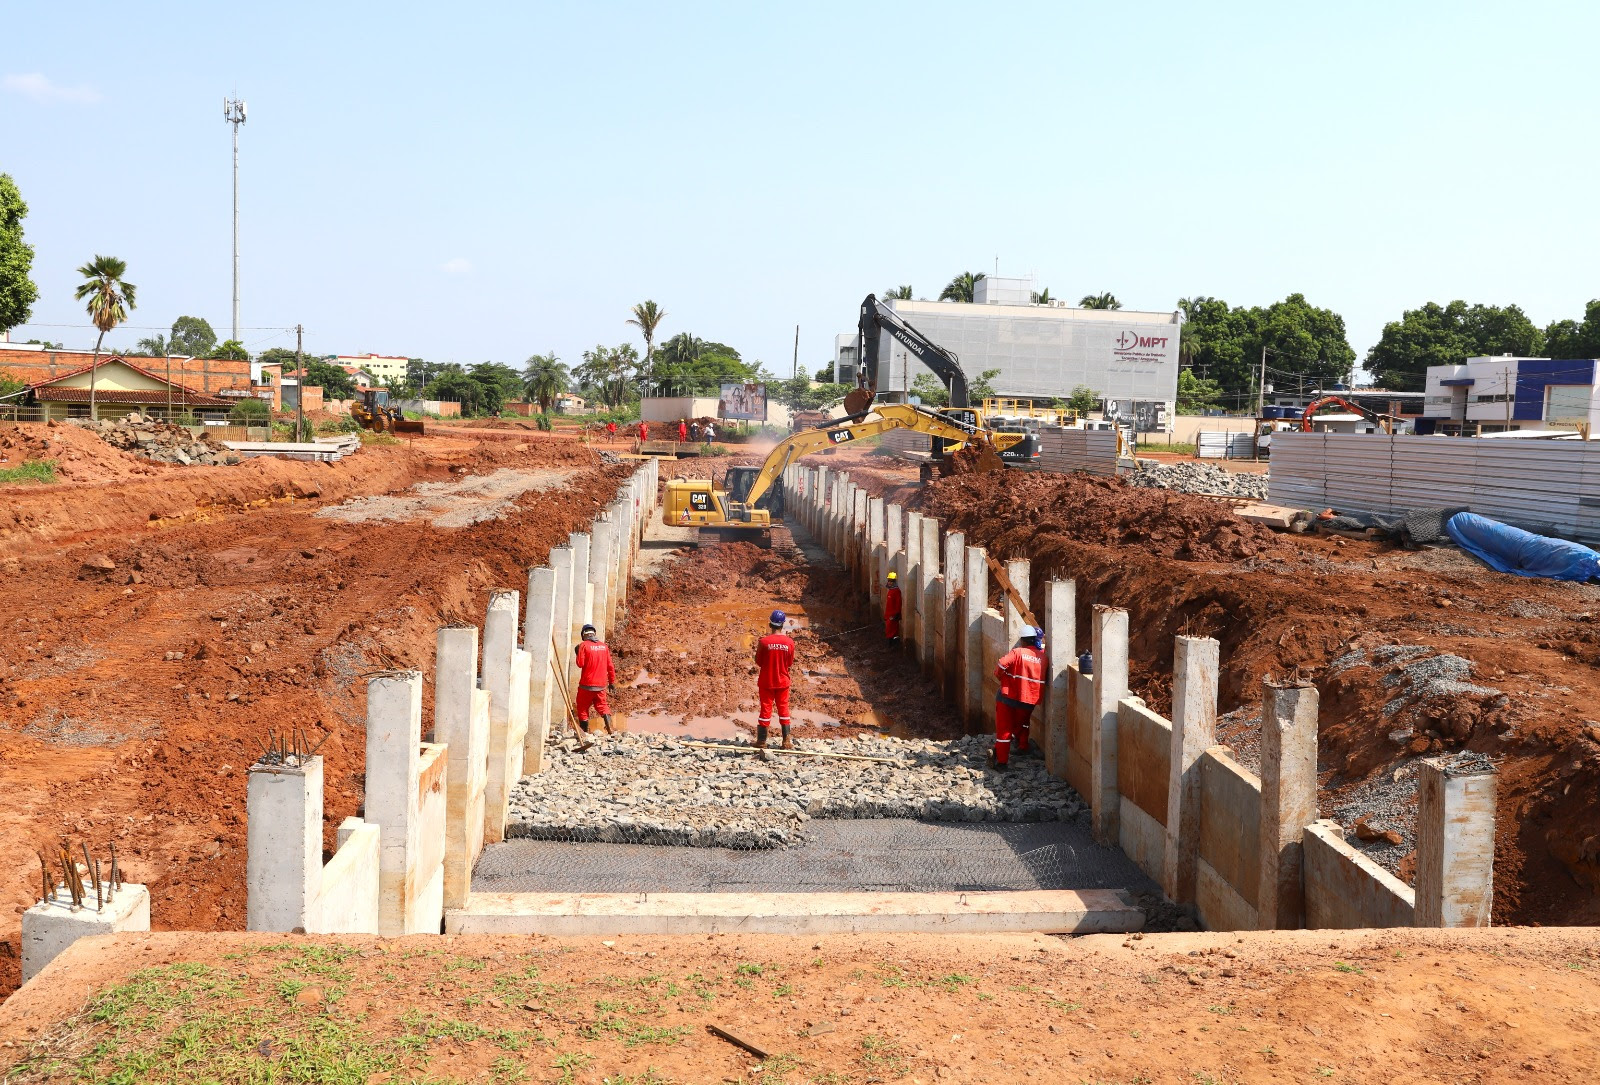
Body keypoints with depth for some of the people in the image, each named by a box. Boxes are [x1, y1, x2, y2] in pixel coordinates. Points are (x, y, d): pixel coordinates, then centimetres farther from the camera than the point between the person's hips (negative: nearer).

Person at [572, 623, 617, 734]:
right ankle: (610, 729, -1)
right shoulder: (603, 646, 6)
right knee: (602, 706, 14)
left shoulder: (584, 645, -9)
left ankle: (585, 732, 5)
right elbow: (610, 666, 8)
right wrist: (612, 681, 17)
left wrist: (578, 654, 4)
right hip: (601, 684, 4)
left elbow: (580, 664, -14)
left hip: (587, 684, -4)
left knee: (583, 708, 7)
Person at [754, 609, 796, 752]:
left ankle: (762, 741, 13)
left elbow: (758, 663, -7)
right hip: (783, 682, 2)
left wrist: (757, 648, 6)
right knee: (784, 710, 13)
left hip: (766, 682, -2)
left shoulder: (764, 641, -16)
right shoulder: (789, 642, -10)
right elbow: (790, 662, 0)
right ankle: (786, 741, 14)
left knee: (766, 710, 7)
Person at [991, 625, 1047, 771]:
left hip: (1009, 696, -4)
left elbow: (1001, 665, -23)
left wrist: (999, 676, -2)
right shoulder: (1043, 656, -1)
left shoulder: (1017, 652, -13)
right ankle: (1022, 746, 46)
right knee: (1022, 723, 31)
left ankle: (1001, 760, -1)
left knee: (1004, 728, 2)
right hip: (1029, 699, 4)